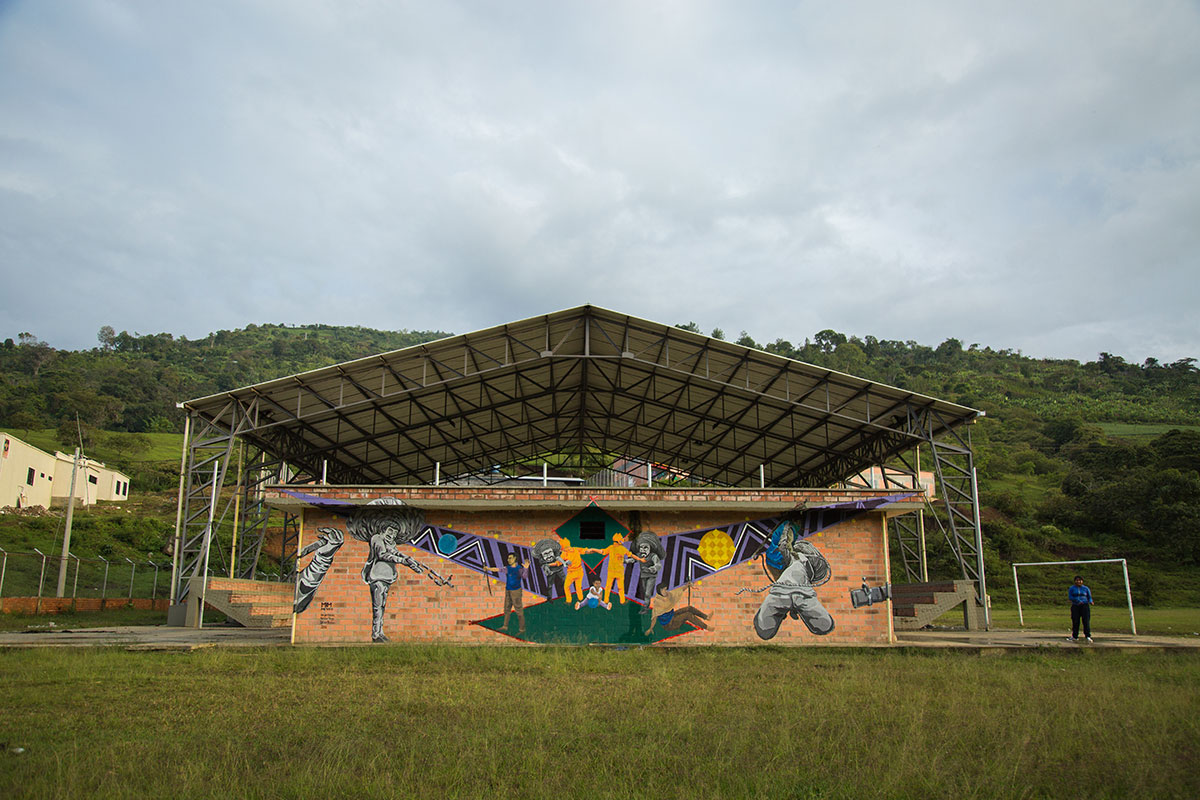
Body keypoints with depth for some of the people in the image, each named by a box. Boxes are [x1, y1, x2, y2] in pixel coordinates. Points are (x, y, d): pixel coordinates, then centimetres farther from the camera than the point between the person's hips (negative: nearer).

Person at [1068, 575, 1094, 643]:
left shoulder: (1086, 589, 4)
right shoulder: (1071, 588, 2)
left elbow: (1089, 598, 5)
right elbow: (1070, 597, -7)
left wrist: (1091, 602, -18)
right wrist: (1078, 600, -22)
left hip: (1084, 606, -1)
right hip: (1075, 607, 1)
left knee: (1086, 621, -15)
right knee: (1075, 622, 0)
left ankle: (1088, 637, -22)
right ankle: (1075, 637, 12)